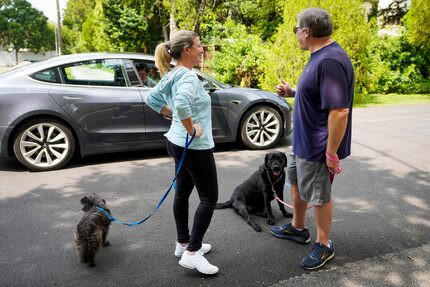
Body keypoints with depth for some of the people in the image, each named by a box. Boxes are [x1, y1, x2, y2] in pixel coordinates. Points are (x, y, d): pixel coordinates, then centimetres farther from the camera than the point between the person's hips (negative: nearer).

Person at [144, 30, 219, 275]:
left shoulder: (171, 76, 8)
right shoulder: (188, 76, -20)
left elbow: (152, 98, 20)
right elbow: (182, 103, -40)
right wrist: (191, 129, -25)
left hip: (178, 143, 10)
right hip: (195, 147, -10)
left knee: (183, 192, 16)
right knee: (209, 197, 0)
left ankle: (183, 243, 29)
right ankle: (192, 253, 3)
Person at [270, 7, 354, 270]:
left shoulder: (330, 61, -27)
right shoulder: (320, 56, 6)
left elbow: (339, 111, -30)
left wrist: (332, 152, -25)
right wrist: (292, 92, 8)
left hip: (318, 147, -10)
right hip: (303, 141, 10)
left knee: (319, 196, 7)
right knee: (296, 182, 24)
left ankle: (324, 246, 29)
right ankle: (298, 229, 44)